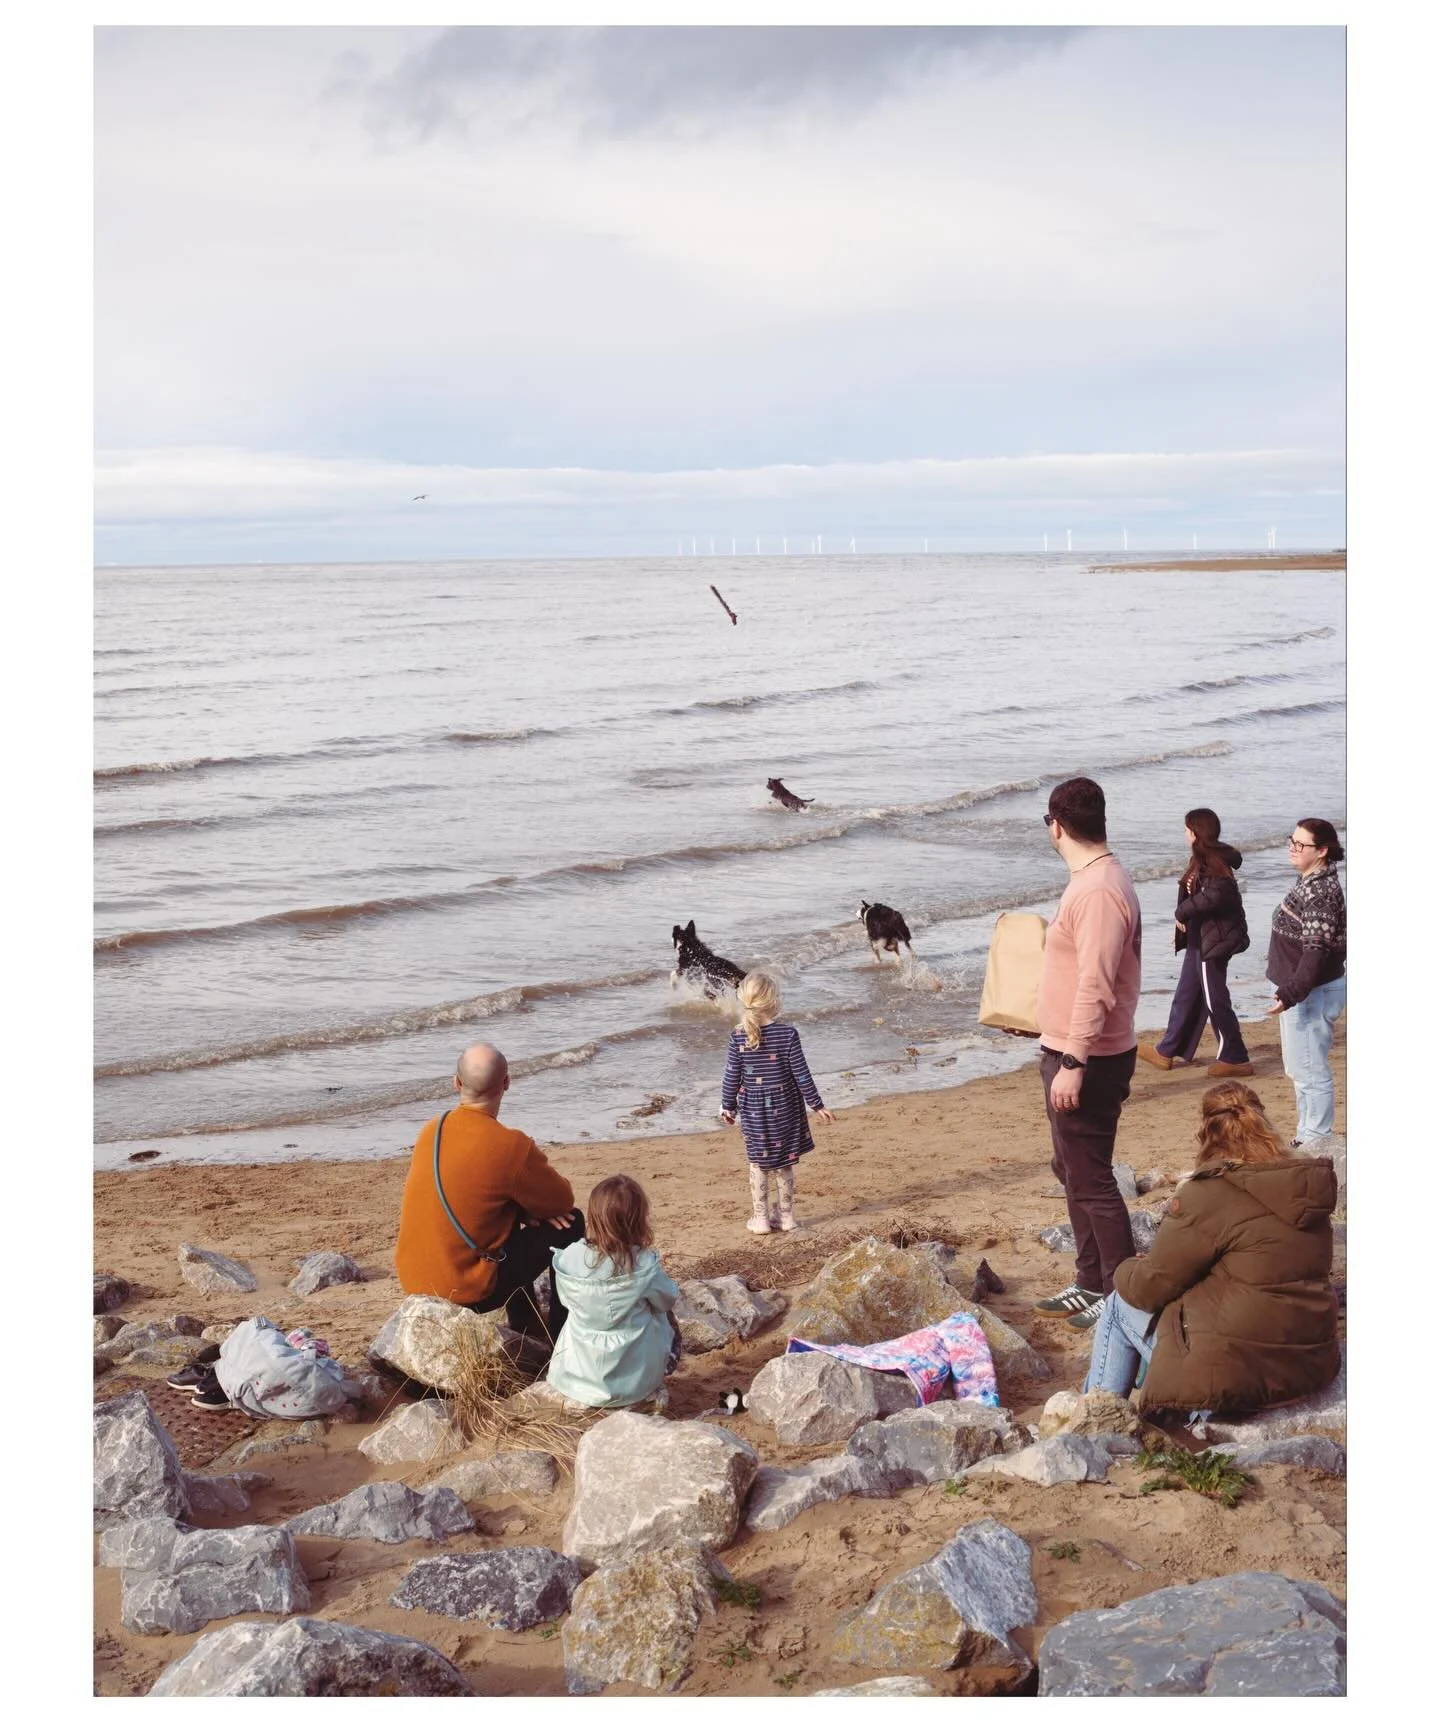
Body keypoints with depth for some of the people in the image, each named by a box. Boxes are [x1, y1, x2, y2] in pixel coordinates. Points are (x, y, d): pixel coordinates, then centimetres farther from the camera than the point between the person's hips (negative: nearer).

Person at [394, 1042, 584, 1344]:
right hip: (464, 1292, -7)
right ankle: (561, 1335, 14)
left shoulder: (431, 1130, 1)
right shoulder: (511, 1147, -19)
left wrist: (524, 1209, 4)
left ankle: (524, 1323, 36)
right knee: (569, 1224, 6)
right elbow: (562, 1200, -4)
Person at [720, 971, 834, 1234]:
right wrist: (817, 1105, 2)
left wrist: (727, 1105, 10)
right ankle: (787, 1216, 20)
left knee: (758, 1163, 12)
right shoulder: (787, 1034, -14)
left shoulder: (738, 1037, -10)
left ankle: (761, 1218, 15)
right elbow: (801, 1074, -9)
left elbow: (732, 1076, -5)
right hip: (784, 1106, 0)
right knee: (785, 1163, 13)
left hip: (753, 1109, 1)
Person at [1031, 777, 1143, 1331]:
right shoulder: (1092, 880, 10)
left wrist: (1073, 1064, -27)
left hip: (1087, 1061, -11)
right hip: (1072, 1055, 11)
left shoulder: (1098, 891, -22)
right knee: (1073, 1171, 18)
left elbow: (1095, 986, -27)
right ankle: (1091, 1285, 28)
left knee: (1090, 1180, -3)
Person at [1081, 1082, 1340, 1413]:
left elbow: (1149, 1288, -9)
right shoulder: (1306, 1185, 4)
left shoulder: (1209, 1194, -17)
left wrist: (1125, 1271, 15)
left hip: (1238, 1373, -7)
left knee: (1120, 1304, 15)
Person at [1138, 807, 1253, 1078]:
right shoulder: (1203, 860, 13)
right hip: (1200, 938, 11)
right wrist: (1183, 922, -1)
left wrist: (1182, 912, -18)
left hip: (1213, 941, -11)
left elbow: (1214, 896, -31)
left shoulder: (1212, 861, -18)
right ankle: (1168, 1052, 26)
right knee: (1186, 995, 17)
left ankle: (1234, 1059, 6)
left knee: (1215, 999, -3)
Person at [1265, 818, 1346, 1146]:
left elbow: (1317, 951, -27)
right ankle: (1306, 1136, 31)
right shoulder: (1309, 882, 9)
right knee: (1299, 1068, 20)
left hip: (1313, 992, -11)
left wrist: (1291, 993, -32)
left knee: (1310, 1071, -3)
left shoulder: (1321, 891, -22)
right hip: (1301, 988, 11)